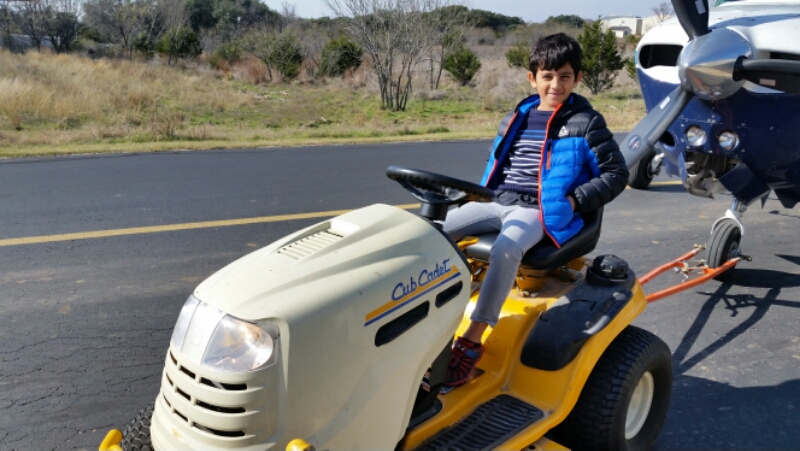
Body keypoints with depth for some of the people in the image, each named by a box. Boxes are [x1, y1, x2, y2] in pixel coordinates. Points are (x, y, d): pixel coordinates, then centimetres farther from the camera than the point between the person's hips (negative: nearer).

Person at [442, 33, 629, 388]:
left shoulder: (586, 123, 1)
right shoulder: (516, 119, 16)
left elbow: (616, 173, 1)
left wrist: (574, 202, -10)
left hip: (540, 211, -5)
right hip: (497, 202, 6)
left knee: (505, 249, -37)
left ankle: (471, 343, -31)